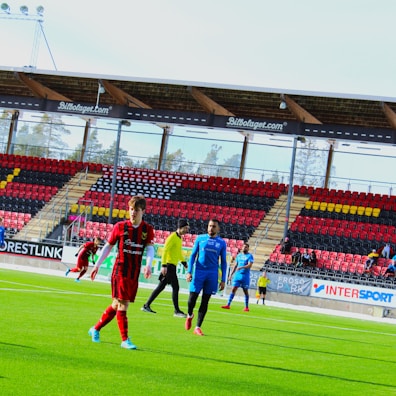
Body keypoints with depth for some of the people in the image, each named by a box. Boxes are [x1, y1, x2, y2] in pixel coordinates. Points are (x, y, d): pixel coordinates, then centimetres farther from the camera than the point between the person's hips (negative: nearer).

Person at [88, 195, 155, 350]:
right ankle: (125, 340, -7)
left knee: (117, 305, 10)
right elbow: (108, 246, 6)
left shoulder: (148, 229, 3)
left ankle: (95, 329, 27)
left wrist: (148, 264, -25)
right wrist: (97, 265, 4)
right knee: (122, 304, -10)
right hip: (120, 271, -3)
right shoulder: (120, 226, -2)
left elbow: (150, 248, -6)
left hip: (134, 274, 3)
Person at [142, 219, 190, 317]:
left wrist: (184, 263, 26)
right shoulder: (173, 237, -13)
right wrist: (164, 265, -24)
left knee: (161, 287, 12)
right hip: (169, 265, -10)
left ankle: (147, 305, 17)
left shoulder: (179, 238, 16)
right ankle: (177, 311, -5)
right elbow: (165, 251, -19)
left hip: (172, 266, 10)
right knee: (175, 288, -9)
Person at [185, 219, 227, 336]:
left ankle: (198, 327, 7)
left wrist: (223, 280, 3)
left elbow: (223, 262, 9)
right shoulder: (200, 238, 4)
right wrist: (189, 271, -3)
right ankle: (189, 315, 26)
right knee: (192, 297, -6)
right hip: (199, 272, -1)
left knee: (205, 301, 1)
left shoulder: (222, 243, 6)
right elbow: (193, 255, 7)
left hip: (212, 274, 1)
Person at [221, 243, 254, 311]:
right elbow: (235, 265, 18)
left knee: (245, 291, 2)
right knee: (233, 289, -3)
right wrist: (231, 274, 13)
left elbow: (249, 265, -16)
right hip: (237, 275, 4)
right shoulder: (239, 255, 14)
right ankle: (228, 305, -6)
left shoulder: (250, 256, -3)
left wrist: (241, 267, -30)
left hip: (245, 276, -4)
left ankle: (246, 307, 11)